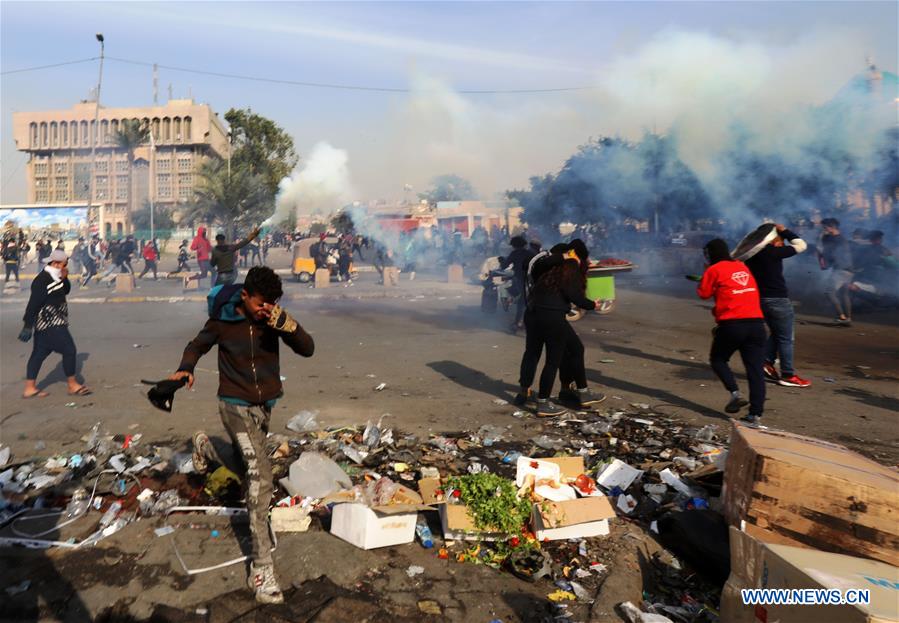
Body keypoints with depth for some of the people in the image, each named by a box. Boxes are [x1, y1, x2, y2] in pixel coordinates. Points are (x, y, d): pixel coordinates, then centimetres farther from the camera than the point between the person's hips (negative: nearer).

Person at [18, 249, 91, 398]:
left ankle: (30, 388, 18)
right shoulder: (42, 280, -18)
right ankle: (73, 386, 5)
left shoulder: (54, 277, 10)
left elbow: (66, 290, 20)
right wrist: (28, 325, -21)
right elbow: (33, 303, -20)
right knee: (69, 350, -5)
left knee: (39, 354, 12)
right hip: (51, 324, -10)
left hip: (47, 324, 10)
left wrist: (64, 278, 0)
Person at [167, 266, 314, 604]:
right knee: (260, 474, -21)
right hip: (235, 405, -5)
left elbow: (308, 349, -15)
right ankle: (261, 566, -16)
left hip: (265, 403, 5)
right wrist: (185, 369, -18)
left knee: (248, 461, 29)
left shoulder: (273, 318, -10)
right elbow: (198, 344, 3)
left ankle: (205, 444, 64)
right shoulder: (222, 319, -15)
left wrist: (286, 323, -32)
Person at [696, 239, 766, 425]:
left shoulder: (714, 269, 1)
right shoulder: (742, 267, 19)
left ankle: (735, 392, -2)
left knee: (717, 359, 17)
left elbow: (704, 293, 2)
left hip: (732, 324, -4)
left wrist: (701, 282, 21)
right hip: (756, 323, 5)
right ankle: (756, 414, -2)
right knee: (755, 368, 3)